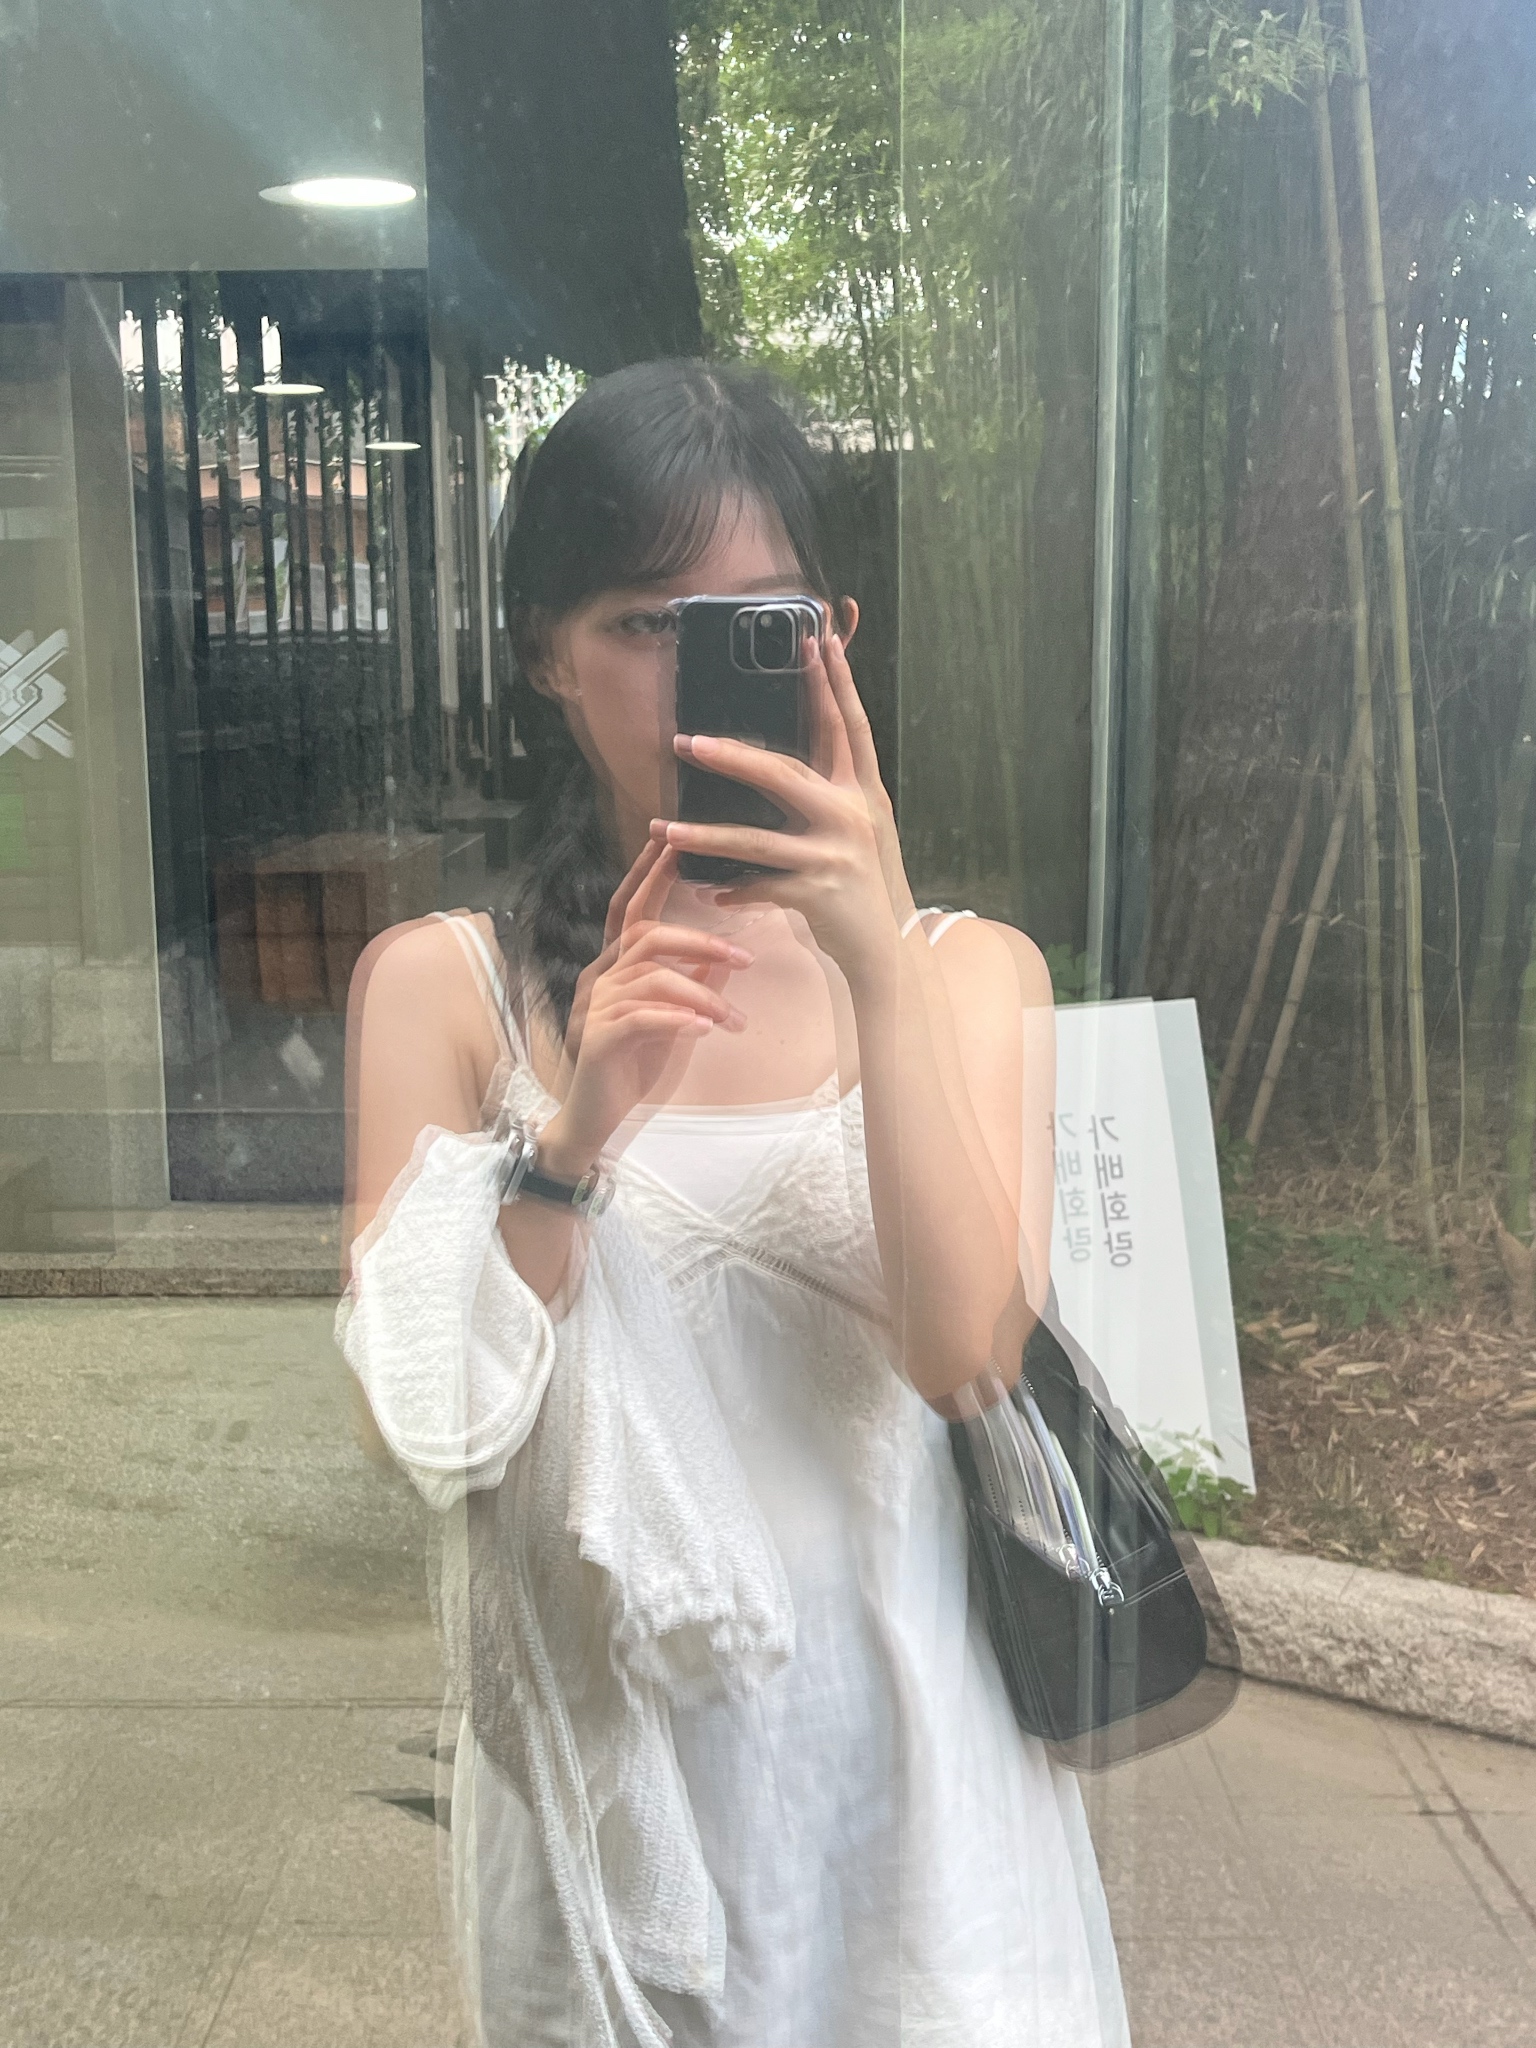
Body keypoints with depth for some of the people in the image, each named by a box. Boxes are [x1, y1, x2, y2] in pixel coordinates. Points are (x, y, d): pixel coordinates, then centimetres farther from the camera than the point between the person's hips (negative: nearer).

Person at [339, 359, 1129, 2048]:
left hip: (902, 1736, 1)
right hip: (604, 1761, 0)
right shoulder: (440, 984, -4)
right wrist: (577, 1131, -23)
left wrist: (879, 967, -25)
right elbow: (427, 1429, -9)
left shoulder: (968, 968, -3)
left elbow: (965, 1351, -16)